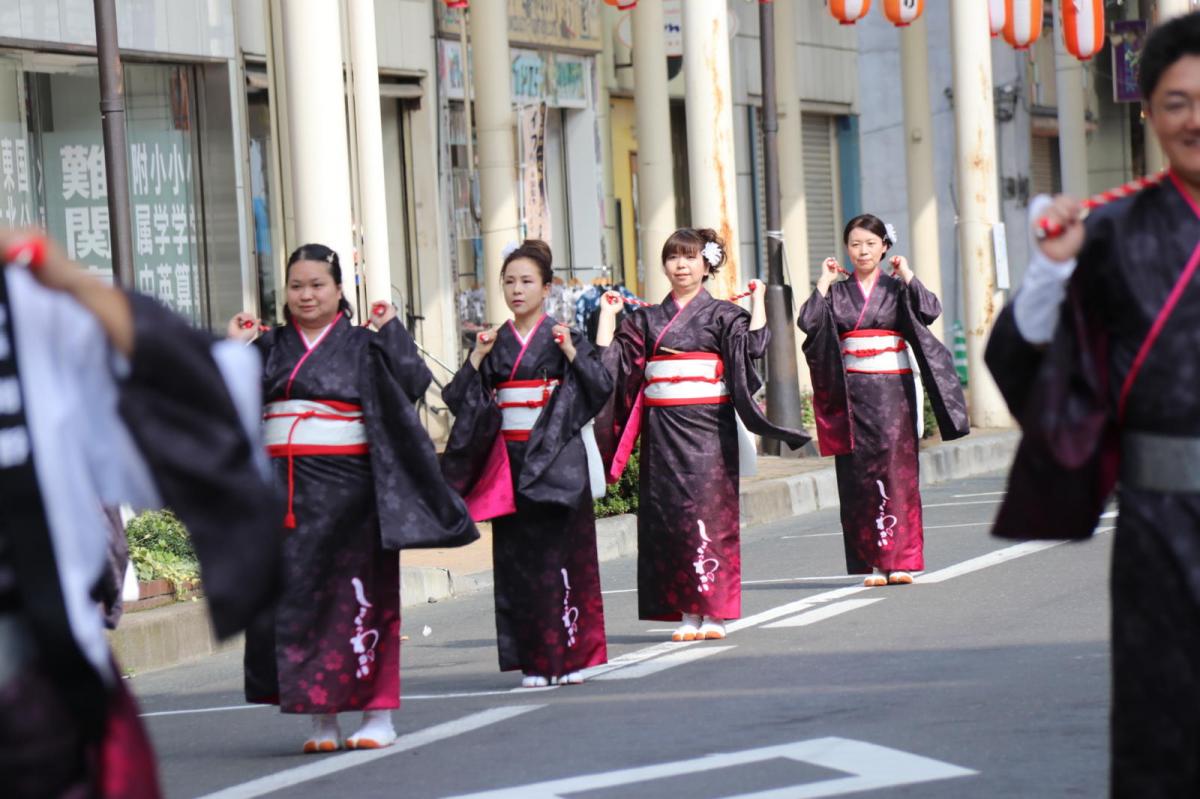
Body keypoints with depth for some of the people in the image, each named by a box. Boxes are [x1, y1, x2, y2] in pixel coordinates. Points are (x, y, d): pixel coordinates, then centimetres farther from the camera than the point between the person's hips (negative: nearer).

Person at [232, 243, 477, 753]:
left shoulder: (362, 345, 4)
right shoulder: (271, 348, 12)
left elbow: (412, 383, -9)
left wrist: (390, 331, -10)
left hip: (347, 490, -3)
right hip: (285, 494, 3)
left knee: (356, 596, -2)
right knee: (295, 594, 1)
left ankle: (378, 715, 6)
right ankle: (322, 720, 7)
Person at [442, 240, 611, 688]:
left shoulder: (565, 337, 2)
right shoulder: (495, 343, 10)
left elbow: (601, 388, -7)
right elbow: (460, 400, 5)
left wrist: (571, 353, -17)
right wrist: (477, 359, -7)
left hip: (557, 460, -3)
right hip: (511, 462, 3)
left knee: (559, 551, -5)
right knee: (518, 557, 1)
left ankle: (571, 654, 2)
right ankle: (535, 661, 6)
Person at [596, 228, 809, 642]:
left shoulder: (722, 314, 4)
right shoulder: (646, 319, 14)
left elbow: (754, 344, -12)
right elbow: (609, 357, 8)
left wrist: (758, 301, -9)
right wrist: (608, 313, 10)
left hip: (708, 426, -3)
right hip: (663, 431, 3)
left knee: (709, 509, -7)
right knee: (669, 512, 1)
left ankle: (713, 613, -4)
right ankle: (686, 613, 5)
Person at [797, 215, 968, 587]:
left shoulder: (898, 287, 7)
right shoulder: (836, 292, 10)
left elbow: (930, 311, -10)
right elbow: (808, 322, -6)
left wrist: (907, 276, -8)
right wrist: (824, 283, -4)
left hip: (893, 389, -2)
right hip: (852, 393, 2)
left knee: (895, 467, -8)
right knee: (858, 472, -2)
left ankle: (900, 560, -7)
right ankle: (872, 564, 2)